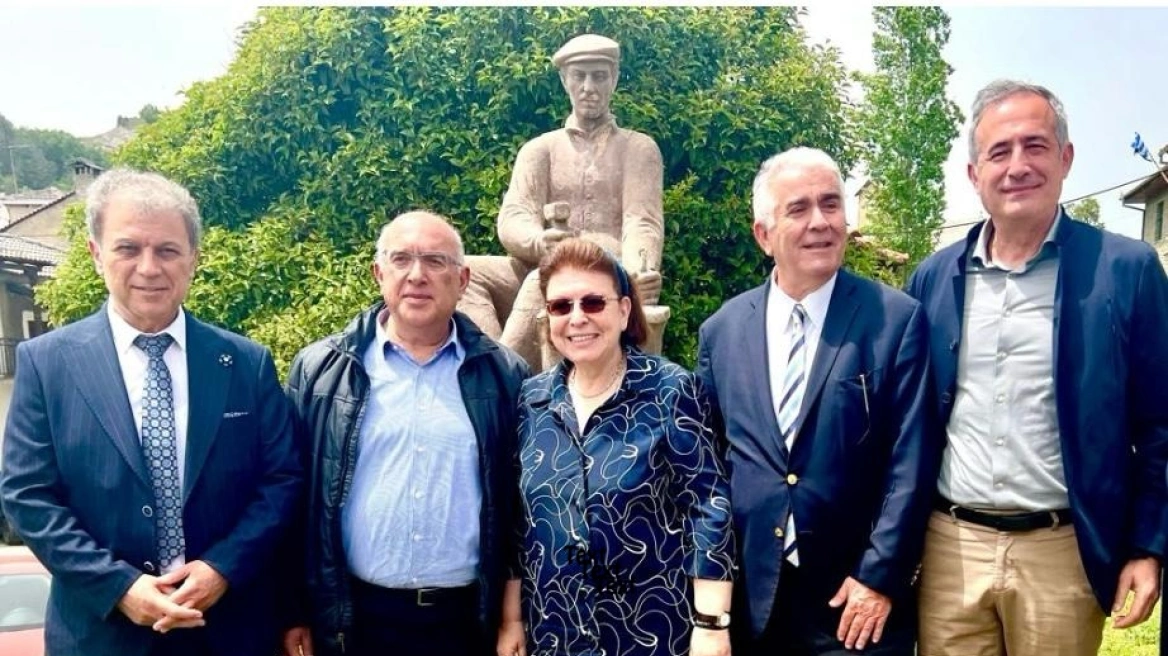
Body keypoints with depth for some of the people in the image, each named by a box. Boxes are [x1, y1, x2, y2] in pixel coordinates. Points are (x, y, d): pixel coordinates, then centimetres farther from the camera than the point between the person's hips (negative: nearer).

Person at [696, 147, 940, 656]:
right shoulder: (720, 331, 3)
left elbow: (911, 462, -7)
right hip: (749, 597, 3)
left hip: (856, 596, -3)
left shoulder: (897, 319, -5)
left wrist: (879, 577, -11)